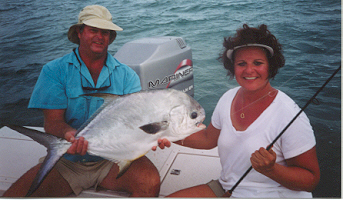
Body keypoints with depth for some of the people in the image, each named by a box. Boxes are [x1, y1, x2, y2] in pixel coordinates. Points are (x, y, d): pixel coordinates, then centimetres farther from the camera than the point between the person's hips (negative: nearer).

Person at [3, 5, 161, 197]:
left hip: (113, 159, 0)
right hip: (66, 161, 0)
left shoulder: (126, 75, 1)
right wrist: (69, 134, -33)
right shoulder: (54, 71, -1)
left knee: (151, 181, -27)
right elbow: (53, 121, -8)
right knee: (14, 195, -19)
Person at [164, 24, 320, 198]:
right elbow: (209, 139, 12)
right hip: (227, 188, 6)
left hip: (270, 194, -5)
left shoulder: (289, 116, -21)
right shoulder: (228, 98, -1)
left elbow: (311, 179, -14)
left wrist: (270, 170, -30)